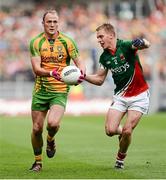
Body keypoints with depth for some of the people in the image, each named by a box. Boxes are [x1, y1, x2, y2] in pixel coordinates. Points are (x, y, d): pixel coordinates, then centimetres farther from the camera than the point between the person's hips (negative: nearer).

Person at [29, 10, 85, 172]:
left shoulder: (67, 42, 0)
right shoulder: (35, 42, -1)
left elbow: (79, 62, 3)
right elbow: (36, 69, -9)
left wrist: (81, 73, -21)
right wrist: (51, 73, -29)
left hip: (60, 91, -1)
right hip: (40, 90, 1)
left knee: (53, 123, -24)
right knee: (37, 128, 3)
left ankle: (51, 140, 12)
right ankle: (38, 161, 25)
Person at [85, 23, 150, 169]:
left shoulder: (126, 46, -15)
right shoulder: (105, 57, 3)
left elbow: (147, 44, -32)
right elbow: (99, 79, 11)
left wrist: (142, 42, -56)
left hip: (139, 95, -5)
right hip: (120, 95, 5)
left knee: (127, 131, -12)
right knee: (110, 130, -10)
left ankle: (121, 158, 14)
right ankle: (123, 133, 26)